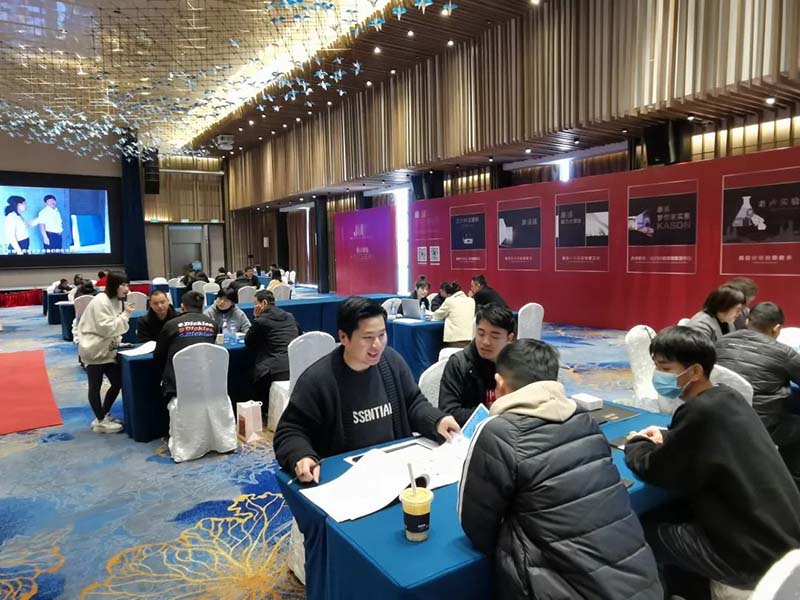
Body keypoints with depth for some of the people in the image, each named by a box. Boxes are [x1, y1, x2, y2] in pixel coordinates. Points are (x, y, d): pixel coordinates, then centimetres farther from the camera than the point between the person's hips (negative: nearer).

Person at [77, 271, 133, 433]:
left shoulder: (117, 301, 8)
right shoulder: (100, 301, -19)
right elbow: (106, 328, -23)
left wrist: (118, 343, 4)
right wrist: (125, 315, -20)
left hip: (107, 349, 9)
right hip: (94, 349, -9)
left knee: (118, 382, 8)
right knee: (95, 386, 2)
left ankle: (104, 415, 25)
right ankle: (100, 421, 12)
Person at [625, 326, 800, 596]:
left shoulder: (700, 411, -23)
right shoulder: (728, 396, 3)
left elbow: (654, 471, -15)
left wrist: (637, 444, 4)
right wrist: (666, 438, 8)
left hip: (752, 553, -8)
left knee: (645, 530, 5)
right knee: (672, 513, 23)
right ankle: (682, 587, 36)